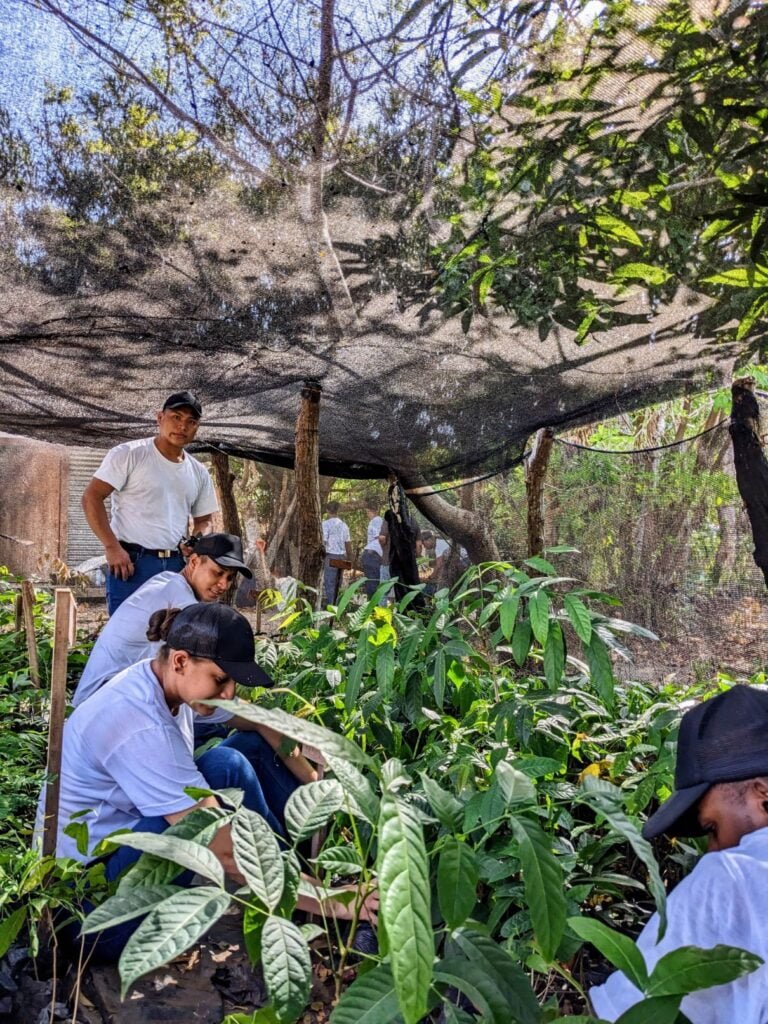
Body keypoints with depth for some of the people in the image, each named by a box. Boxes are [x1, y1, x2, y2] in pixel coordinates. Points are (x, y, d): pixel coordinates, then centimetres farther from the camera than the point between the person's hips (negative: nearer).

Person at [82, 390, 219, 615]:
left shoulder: (199, 473, 14)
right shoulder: (129, 454, -4)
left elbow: (204, 519, 22)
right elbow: (92, 497, -7)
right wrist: (112, 546, -16)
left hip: (177, 567, 6)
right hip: (131, 563, -6)